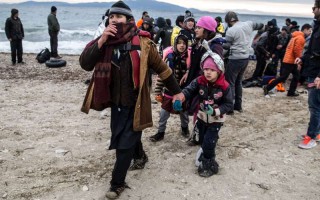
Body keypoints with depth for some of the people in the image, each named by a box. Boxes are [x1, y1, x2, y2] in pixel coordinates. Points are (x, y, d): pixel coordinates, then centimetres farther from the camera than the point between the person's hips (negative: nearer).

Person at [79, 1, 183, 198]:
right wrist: (101, 41, -24)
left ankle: (117, 183, 18)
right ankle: (140, 156, 55)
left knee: (124, 144, -1)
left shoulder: (142, 43, -15)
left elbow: (162, 68, -5)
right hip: (115, 102, 5)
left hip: (135, 103, -5)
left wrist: (177, 91, 3)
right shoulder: (105, 42, -2)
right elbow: (85, 64, -13)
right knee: (129, 135, 25)